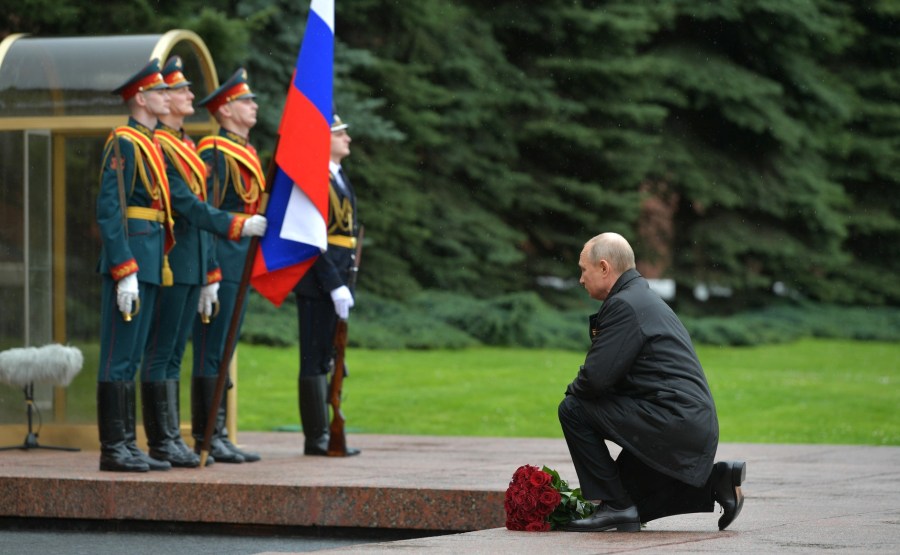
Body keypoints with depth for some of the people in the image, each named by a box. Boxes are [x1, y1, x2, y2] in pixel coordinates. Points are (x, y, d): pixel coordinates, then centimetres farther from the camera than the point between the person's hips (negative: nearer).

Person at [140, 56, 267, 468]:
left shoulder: (186, 147, 18)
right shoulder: (156, 146, -12)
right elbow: (185, 204, -20)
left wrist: (210, 274, 18)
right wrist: (237, 226, -25)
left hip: (192, 266, 9)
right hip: (169, 265, -9)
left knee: (174, 355, 11)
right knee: (160, 353, -4)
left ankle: (172, 439, 14)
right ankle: (161, 442, -1)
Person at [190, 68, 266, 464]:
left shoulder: (245, 153, 17)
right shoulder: (214, 152, -12)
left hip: (241, 264, 10)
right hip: (220, 260, -10)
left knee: (223, 354, 12)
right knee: (211, 353, -5)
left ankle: (218, 438, 16)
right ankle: (207, 440, -2)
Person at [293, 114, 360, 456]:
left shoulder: (340, 177, 17)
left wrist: (346, 282, 15)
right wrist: (334, 285, -21)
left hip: (336, 281, 9)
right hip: (318, 282, -9)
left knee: (327, 360, 12)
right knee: (316, 360, -4)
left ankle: (323, 435, 17)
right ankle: (317, 437, -1)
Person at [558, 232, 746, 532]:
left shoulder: (625, 305, -14)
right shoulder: (644, 298, 20)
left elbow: (596, 378, -18)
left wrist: (572, 392, 2)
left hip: (673, 423, -10)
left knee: (573, 409, -8)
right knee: (627, 494, 20)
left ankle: (615, 505, -5)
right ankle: (714, 480, 13)